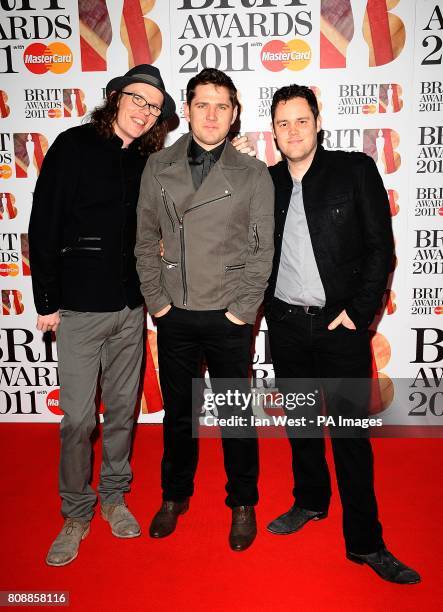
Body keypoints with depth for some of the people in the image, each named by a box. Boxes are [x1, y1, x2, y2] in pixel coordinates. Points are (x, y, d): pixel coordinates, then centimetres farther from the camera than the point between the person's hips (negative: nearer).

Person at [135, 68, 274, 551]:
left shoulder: (254, 175, 0)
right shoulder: (158, 167, 5)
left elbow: (262, 248, -1)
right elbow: (146, 239, 6)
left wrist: (242, 309, -7)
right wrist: (156, 301, -1)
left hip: (228, 317, -2)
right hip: (173, 316, 2)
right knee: (177, 411, 15)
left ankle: (243, 505, 29)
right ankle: (175, 496, 36)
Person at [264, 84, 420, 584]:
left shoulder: (355, 169, -3)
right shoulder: (267, 181, 7)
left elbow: (381, 247, -5)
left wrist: (358, 312, -11)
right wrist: (265, 304, 1)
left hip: (340, 324, -3)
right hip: (286, 324, 4)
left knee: (350, 433, 2)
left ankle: (364, 542, 15)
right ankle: (311, 501, 38)